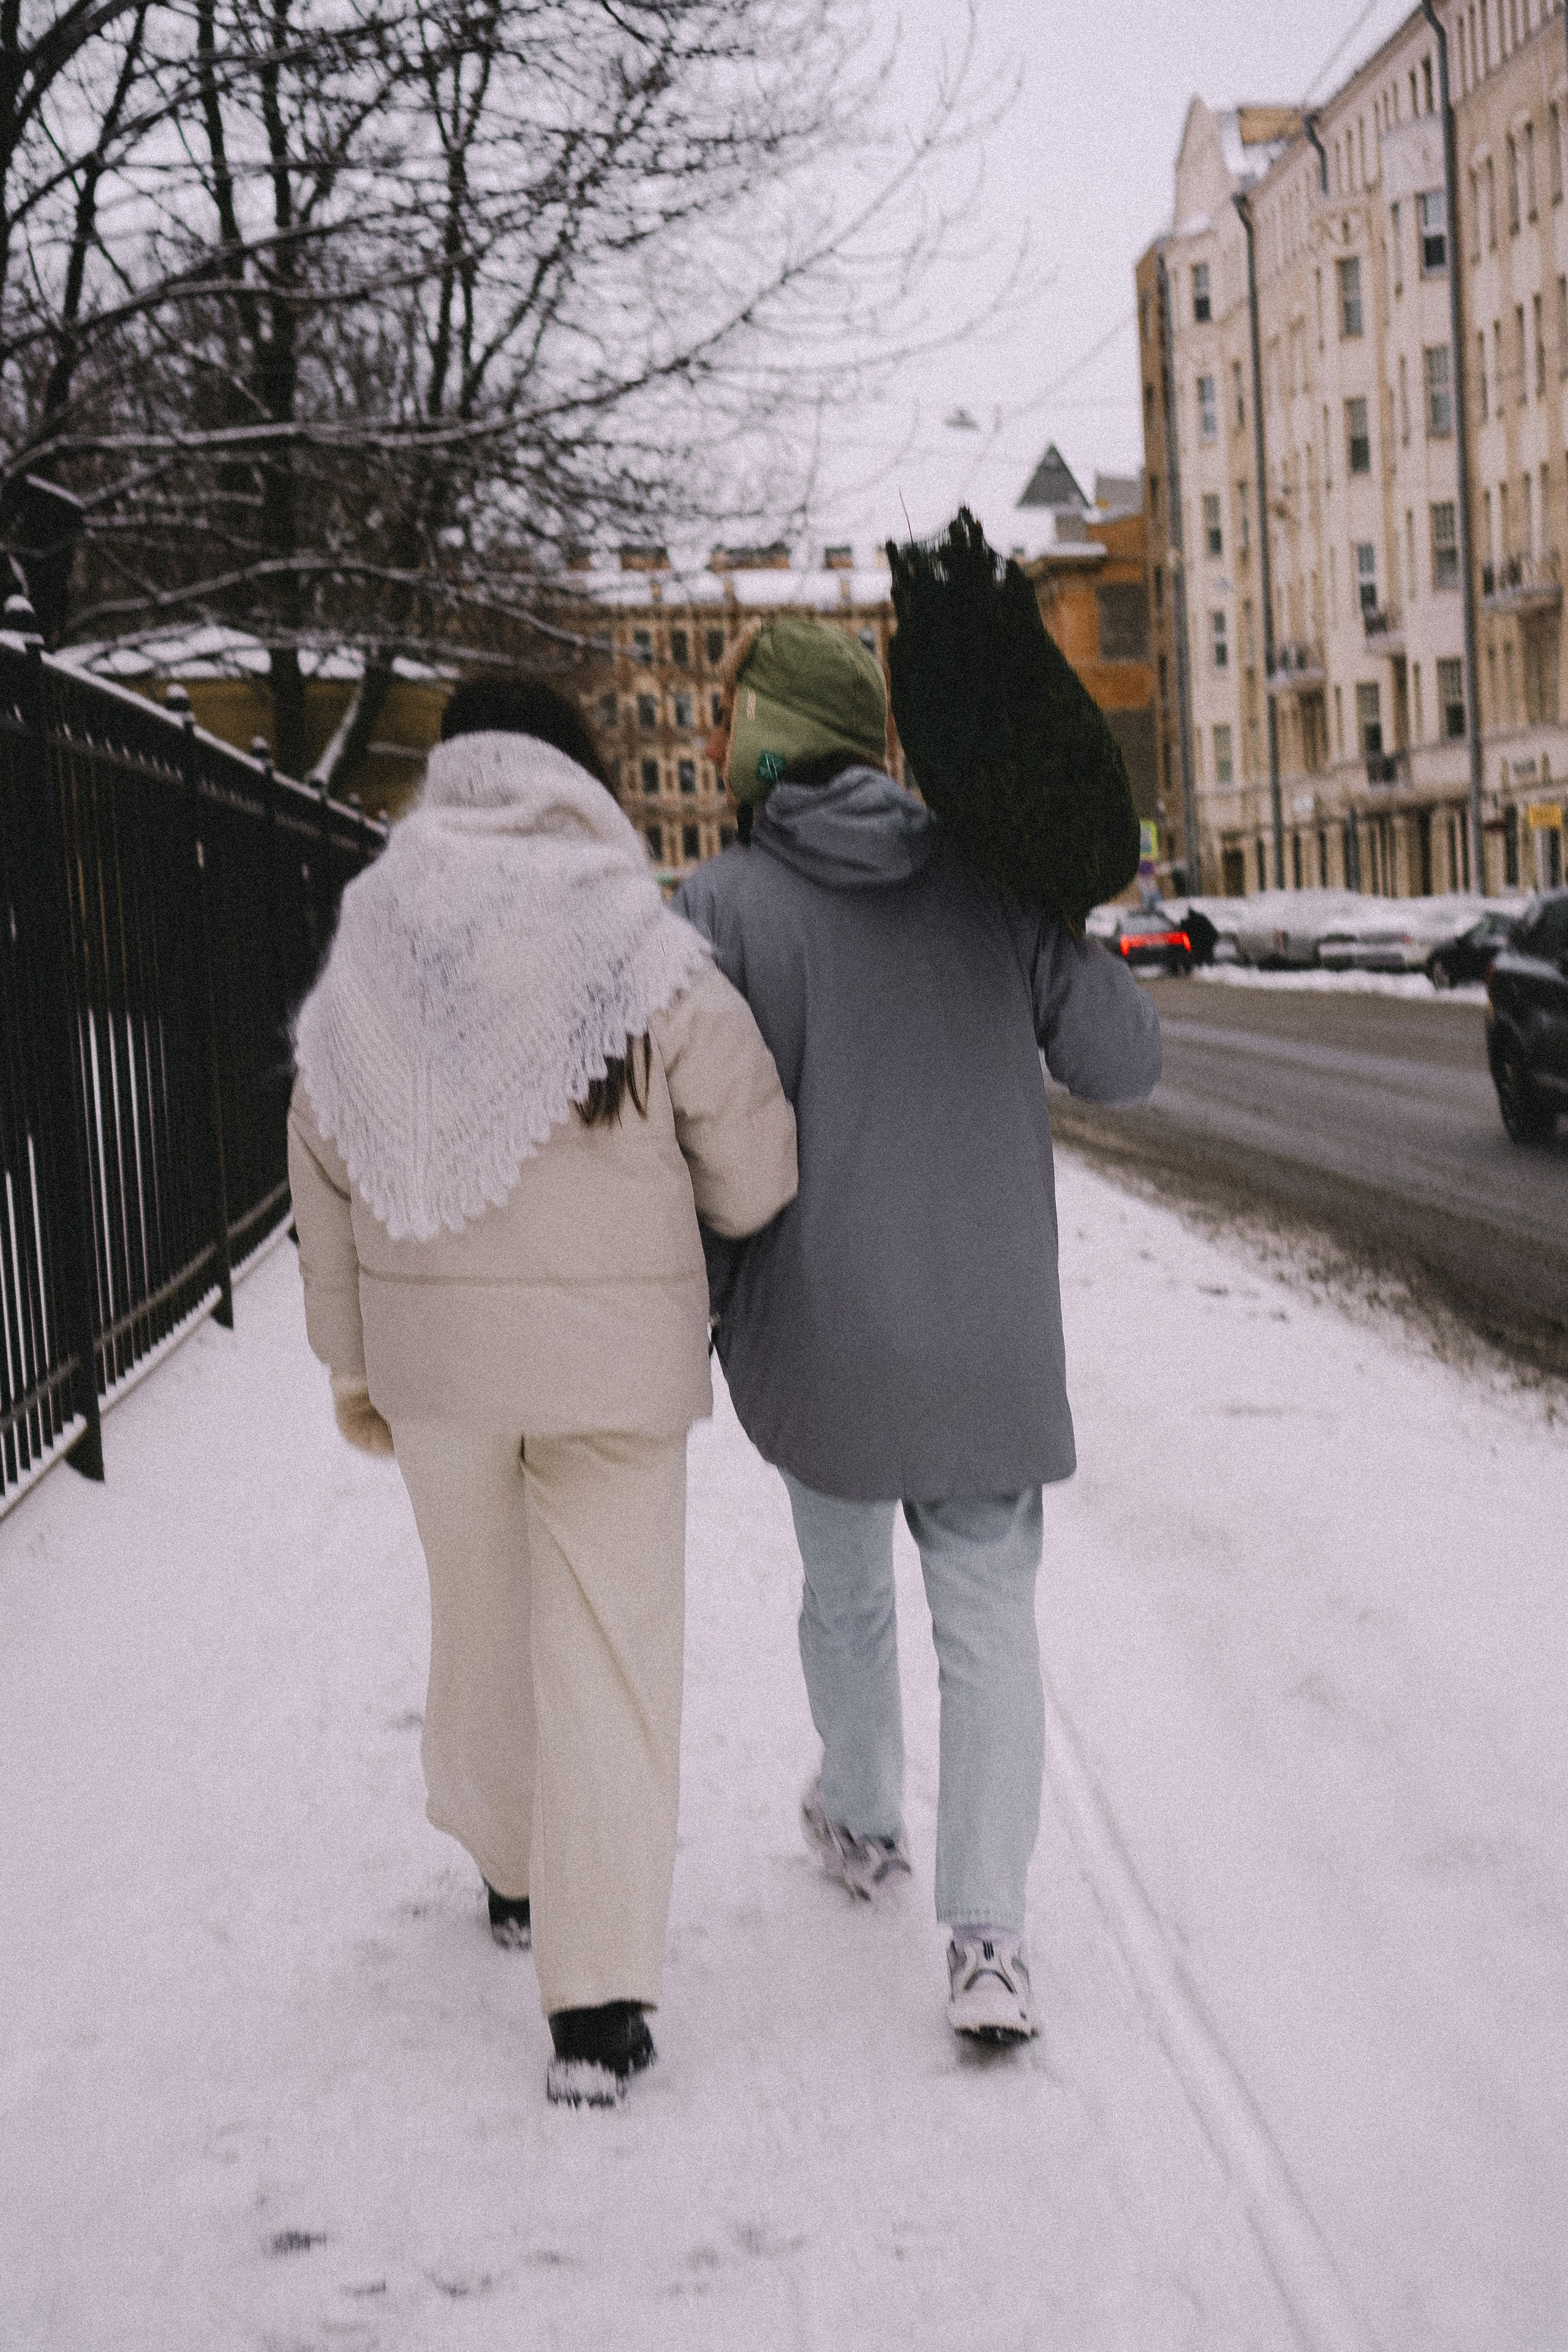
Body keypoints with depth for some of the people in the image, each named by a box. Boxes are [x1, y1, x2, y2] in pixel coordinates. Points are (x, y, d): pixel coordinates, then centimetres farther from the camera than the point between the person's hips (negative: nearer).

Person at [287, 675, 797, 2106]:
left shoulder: (371, 959, -3)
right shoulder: (652, 965, -12)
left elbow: (326, 1174, 4)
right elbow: (754, 1178, -7)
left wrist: (351, 1361, 15)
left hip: (437, 1345, 3)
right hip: (617, 1355, -3)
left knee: (481, 1615, 23)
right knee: (608, 1650, 3)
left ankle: (511, 1870, 43)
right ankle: (600, 1997, -1)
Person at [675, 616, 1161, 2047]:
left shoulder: (723, 906, -10)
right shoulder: (991, 876, -3)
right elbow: (1123, 1065, -1)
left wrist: (697, 1315, 4)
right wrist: (1065, 935, 16)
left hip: (820, 1334, -1)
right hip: (992, 1332, 1)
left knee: (845, 1584, 22)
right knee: (989, 1617, 6)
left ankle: (863, 1824, 43)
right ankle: (987, 1938, -2)